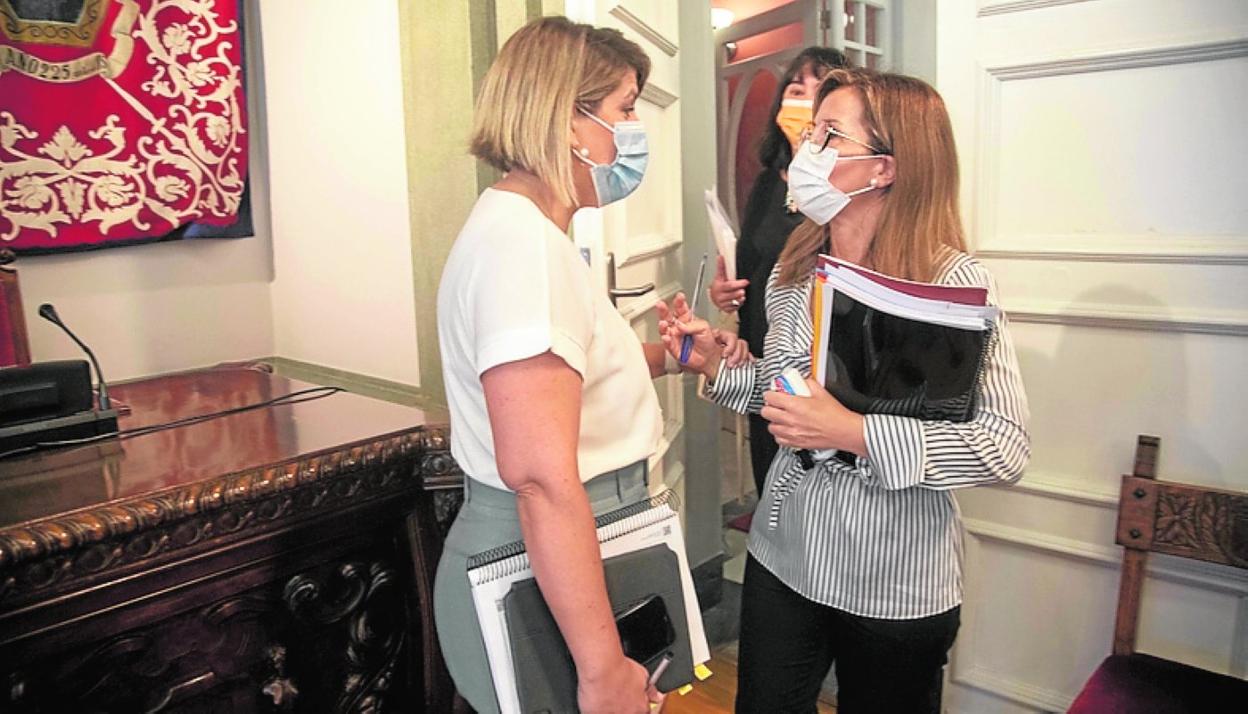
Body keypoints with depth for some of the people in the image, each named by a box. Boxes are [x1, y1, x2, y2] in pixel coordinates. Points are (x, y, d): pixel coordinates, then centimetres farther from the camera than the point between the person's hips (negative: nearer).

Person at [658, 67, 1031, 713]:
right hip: (783, 555, 5)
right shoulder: (795, 269, 1)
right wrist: (716, 365, -4)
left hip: (896, 583, -5)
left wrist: (854, 433, -27)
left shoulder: (954, 281, -18)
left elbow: (1005, 448, -21)